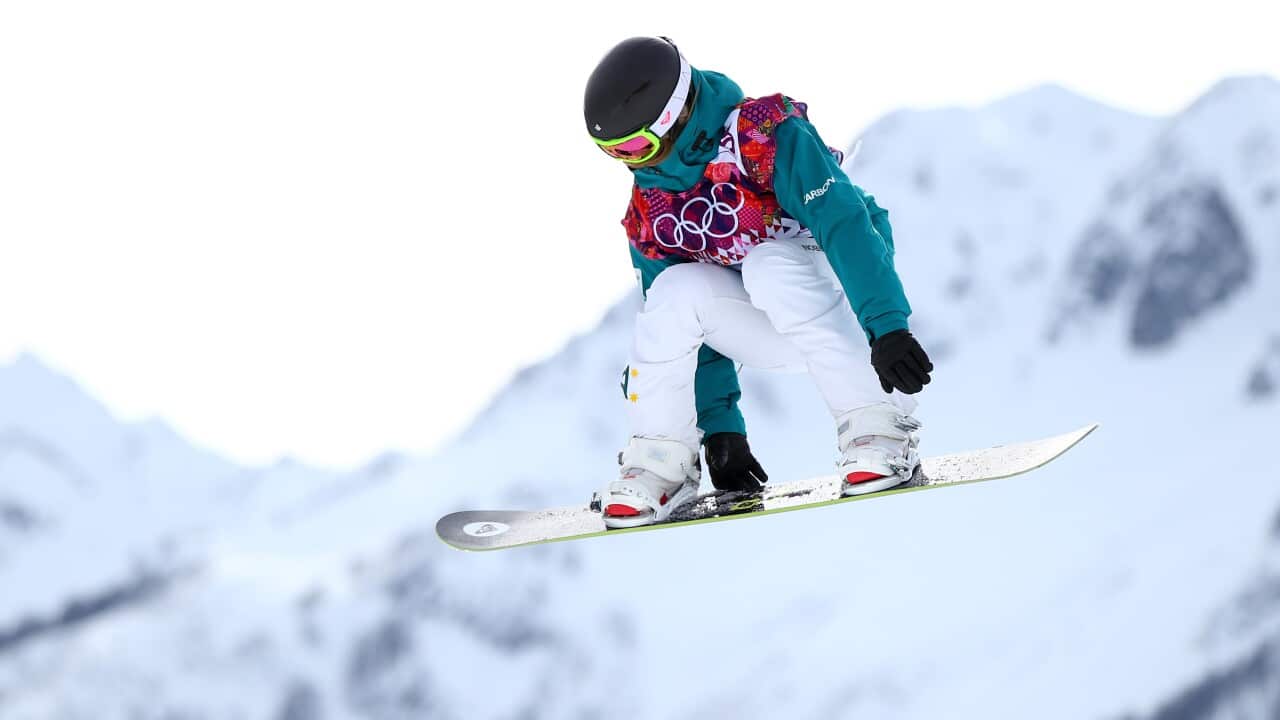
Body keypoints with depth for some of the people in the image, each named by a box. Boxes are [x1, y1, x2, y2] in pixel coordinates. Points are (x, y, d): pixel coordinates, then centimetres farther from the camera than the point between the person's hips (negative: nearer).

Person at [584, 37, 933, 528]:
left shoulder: (767, 136, -21)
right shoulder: (647, 212, -2)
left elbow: (846, 224, -29)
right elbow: (683, 325, 4)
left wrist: (887, 327, -39)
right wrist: (719, 426, -1)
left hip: (850, 302, -5)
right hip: (772, 330, 5)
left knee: (769, 263, -35)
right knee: (678, 290, -23)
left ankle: (879, 430, -31)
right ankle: (658, 464, -13)